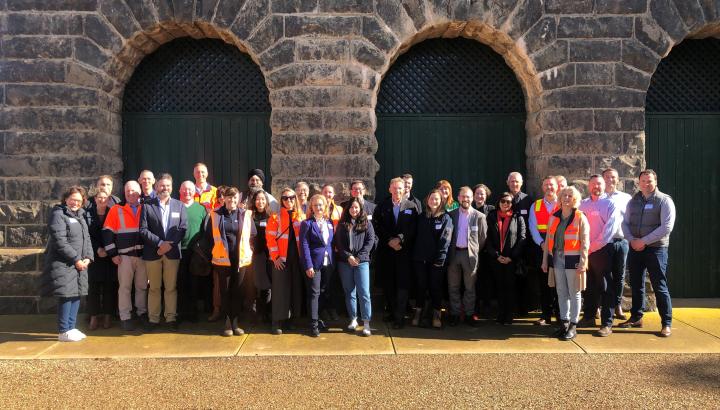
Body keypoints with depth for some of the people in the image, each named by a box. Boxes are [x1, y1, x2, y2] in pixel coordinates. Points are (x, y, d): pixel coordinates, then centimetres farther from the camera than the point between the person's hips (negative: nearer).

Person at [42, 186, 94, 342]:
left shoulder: (80, 216, 17)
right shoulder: (58, 215, -8)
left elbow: (87, 239, 16)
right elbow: (59, 241, -16)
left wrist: (88, 257, 0)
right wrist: (76, 259, -16)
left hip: (79, 263, 8)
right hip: (63, 263, -8)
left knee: (76, 294, 9)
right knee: (66, 295, -7)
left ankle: (71, 327, 19)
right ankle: (63, 331, 2)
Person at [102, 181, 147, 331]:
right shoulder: (116, 209, 1)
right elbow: (108, 233, -1)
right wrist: (113, 254, -5)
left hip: (143, 254, 2)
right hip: (125, 255, -2)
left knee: (142, 286, 10)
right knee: (124, 287, 1)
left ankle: (142, 312, 24)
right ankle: (125, 317, 8)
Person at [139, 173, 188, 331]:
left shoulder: (179, 206, 7)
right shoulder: (147, 205, 2)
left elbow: (182, 228, 1)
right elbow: (143, 229, -4)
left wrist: (169, 244, -10)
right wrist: (160, 243, -13)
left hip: (172, 252, 1)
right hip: (152, 252, -1)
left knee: (171, 287, 6)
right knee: (154, 287, 7)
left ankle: (171, 317, 15)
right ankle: (153, 319, 15)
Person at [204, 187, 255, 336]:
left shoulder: (246, 214, 2)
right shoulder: (215, 214, 0)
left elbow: (252, 234, 8)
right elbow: (209, 236, 6)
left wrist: (246, 250, 5)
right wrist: (216, 250, 6)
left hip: (240, 259, 1)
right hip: (223, 258, -1)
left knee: (237, 291, 7)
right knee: (225, 291, 5)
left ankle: (235, 322, 17)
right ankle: (227, 323, 15)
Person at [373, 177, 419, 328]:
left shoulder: (411, 207, 3)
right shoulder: (381, 207, 6)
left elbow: (413, 228, -3)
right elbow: (377, 227, 0)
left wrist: (400, 239, -14)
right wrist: (389, 241, -10)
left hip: (404, 251, -1)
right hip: (386, 250, 2)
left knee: (402, 283, -2)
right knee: (387, 282, 8)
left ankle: (399, 316, 2)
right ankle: (390, 311, 22)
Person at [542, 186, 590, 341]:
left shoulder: (580, 218, -3)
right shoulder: (553, 217, 11)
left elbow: (585, 242, -8)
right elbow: (548, 240, 13)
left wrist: (582, 263, -15)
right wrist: (545, 260, 11)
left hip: (572, 260, -5)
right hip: (557, 259, 5)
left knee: (574, 293, 3)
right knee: (561, 293, 12)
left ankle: (573, 326, 11)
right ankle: (564, 322, 23)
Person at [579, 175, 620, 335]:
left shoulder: (610, 204, -1)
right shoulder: (582, 204, 13)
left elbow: (609, 229, -9)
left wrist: (593, 246, -10)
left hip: (602, 250, -4)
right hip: (585, 251, 5)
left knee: (606, 288, -1)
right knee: (589, 286, 12)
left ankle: (607, 323, 3)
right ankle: (588, 318, 23)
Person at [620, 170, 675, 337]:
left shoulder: (664, 200, -5)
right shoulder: (633, 201, 10)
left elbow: (667, 227, -14)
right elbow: (625, 223, 10)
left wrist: (644, 241, -16)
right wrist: (632, 240, -8)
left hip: (656, 248, -5)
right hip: (635, 248, 5)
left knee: (659, 286, -3)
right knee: (636, 284, 12)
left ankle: (667, 323, 5)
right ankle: (636, 318, 25)